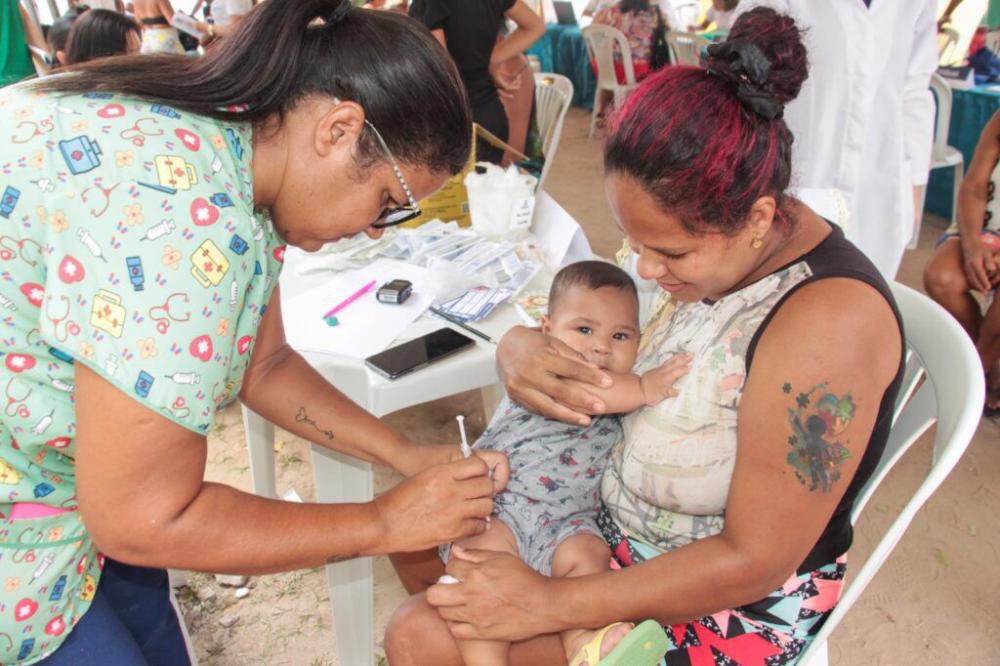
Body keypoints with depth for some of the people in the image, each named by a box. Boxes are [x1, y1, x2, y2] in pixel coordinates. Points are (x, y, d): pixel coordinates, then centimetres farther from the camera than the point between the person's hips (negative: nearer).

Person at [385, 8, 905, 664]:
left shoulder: (829, 322, -30)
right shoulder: (700, 241, -10)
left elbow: (754, 560, -26)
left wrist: (550, 603, -24)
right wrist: (520, 346, -21)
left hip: (731, 611, -6)